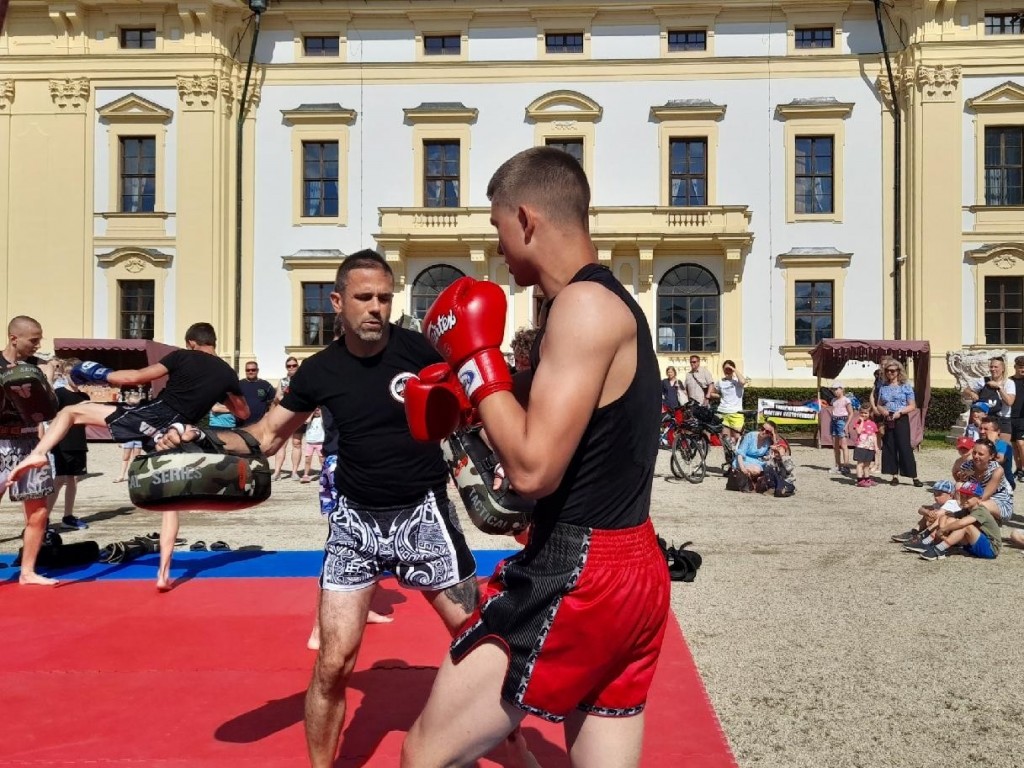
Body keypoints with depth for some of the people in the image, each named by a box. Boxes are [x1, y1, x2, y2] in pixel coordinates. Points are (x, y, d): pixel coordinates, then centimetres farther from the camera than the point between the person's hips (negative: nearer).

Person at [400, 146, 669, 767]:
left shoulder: (583, 306, -18)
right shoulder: (613, 302, 13)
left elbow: (534, 469, -24)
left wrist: (476, 359, -14)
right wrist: (476, 398, 13)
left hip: (577, 580, -10)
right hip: (632, 572, 10)